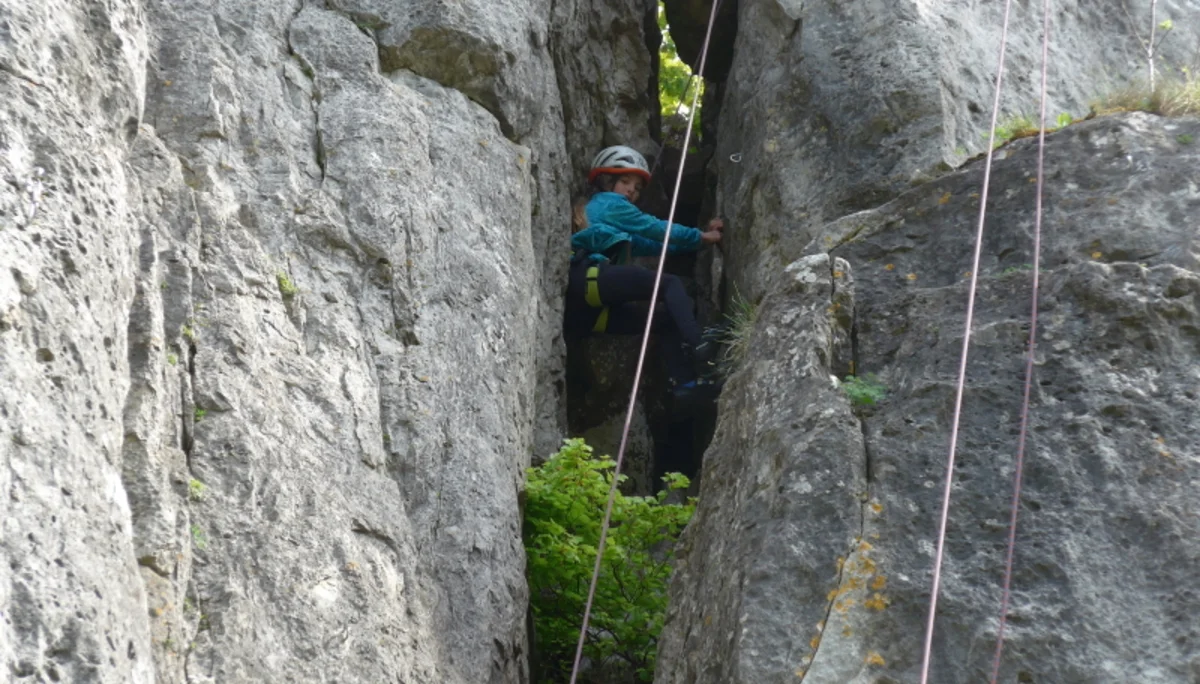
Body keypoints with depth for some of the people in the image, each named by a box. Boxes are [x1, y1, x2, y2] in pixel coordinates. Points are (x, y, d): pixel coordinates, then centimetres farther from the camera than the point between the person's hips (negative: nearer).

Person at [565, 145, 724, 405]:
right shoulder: (608, 203, 14)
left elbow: (654, 245, 32)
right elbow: (656, 229, 10)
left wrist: (702, 234, 26)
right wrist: (700, 237, 17)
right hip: (587, 278, -9)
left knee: (665, 318, 10)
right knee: (670, 284, -8)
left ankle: (683, 381, -9)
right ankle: (696, 345, -31)